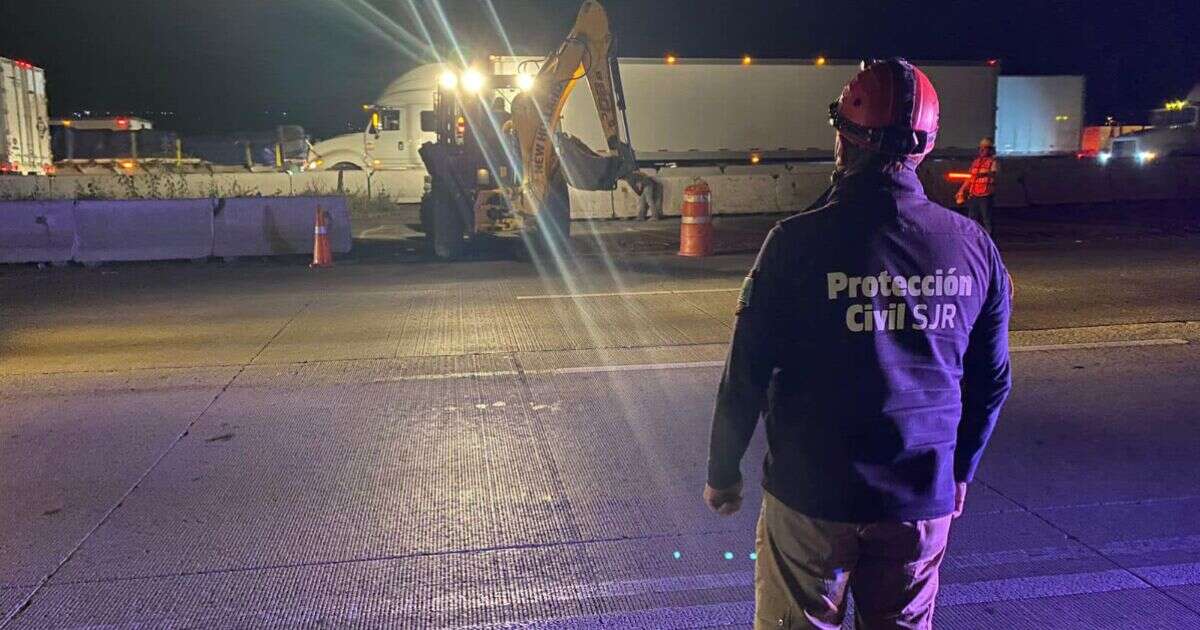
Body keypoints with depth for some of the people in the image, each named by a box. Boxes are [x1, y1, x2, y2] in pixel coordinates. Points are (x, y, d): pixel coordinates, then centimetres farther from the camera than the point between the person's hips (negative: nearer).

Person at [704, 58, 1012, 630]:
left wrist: (722, 471, 1)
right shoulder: (973, 246, -2)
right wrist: (960, 468, 20)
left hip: (811, 494, -3)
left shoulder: (798, 241, -15)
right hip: (923, 498, 4)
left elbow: (746, 375, -12)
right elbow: (990, 381, 6)